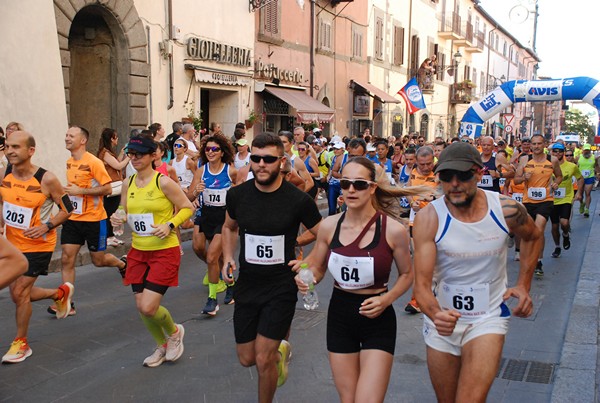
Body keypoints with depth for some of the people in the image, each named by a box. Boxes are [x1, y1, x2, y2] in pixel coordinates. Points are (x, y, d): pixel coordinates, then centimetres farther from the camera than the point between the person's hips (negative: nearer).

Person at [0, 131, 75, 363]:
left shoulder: (46, 179, -20)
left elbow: (67, 209, -10)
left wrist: (47, 226, -22)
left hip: (37, 245, -6)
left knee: (19, 293, -4)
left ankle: (21, 343, 18)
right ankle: (61, 293, 40)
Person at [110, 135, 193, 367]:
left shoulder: (163, 182, -13)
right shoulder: (128, 184, 4)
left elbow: (187, 208, -6)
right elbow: (125, 214, 17)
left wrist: (170, 225, -20)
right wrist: (117, 219, -5)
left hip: (165, 252, -6)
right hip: (138, 252, 6)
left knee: (148, 308, -11)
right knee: (141, 307, 9)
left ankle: (174, 331, 22)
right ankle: (162, 346, 35)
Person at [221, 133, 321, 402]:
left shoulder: (298, 200, -14)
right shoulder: (237, 195, -4)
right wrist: (228, 257, 1)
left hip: (281, 288, -4)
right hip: (246, 286, 4)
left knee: (263, 361, -6)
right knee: (246, 359, 13)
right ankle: (280, 350, 46)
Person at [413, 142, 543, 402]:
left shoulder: (506, 209, -13)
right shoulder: (428, 218, -18)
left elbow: (533, 237, 11)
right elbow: (422, 283, -23)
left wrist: (523, 285, 2)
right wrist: (435, 313, -43)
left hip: (488, 319, 0)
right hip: (441, 319, 1)